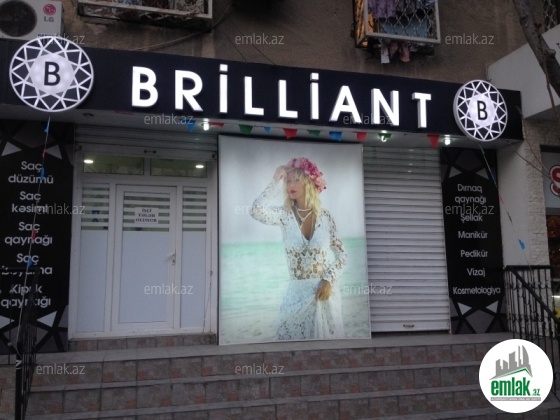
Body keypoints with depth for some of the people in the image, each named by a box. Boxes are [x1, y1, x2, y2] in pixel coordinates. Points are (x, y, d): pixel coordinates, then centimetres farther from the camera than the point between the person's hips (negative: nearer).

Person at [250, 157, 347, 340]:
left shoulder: (325, 216, -3)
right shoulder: (284, 215, -6)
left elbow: (342, 255, 2)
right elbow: (256, 211, -27)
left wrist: (329, 281, -11)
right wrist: (276, 181, -19)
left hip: (325, 289, 1)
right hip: (297, 291, -1)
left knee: (326, 337, 12)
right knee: (292, 336, 7)